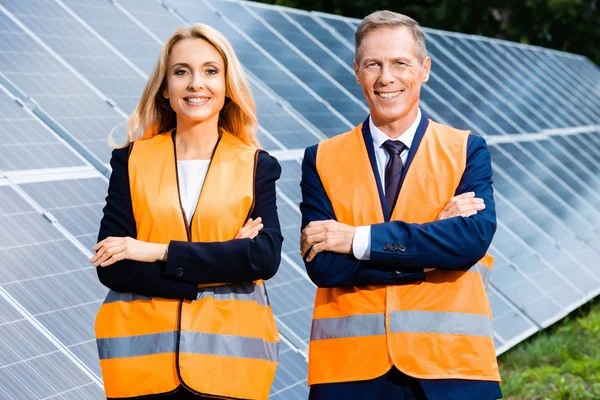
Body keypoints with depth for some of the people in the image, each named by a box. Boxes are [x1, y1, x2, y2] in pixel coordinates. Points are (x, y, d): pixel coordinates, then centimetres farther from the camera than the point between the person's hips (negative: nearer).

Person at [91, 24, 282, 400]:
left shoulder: (255, 165, 3)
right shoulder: (132, 161, 3)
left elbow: (266, 257, -11)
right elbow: (111, 267, -6)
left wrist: (160, 252, -15)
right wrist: (223, 266, -13)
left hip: (229, 356, 0)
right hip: (143, 355, 0)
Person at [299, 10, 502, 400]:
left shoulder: (467, 151, 5)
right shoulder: (322, 160, 5)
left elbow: (475, 236, -12)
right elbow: (322, 265, -6)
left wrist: (359, 240, -13)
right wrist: (435, 250, -12)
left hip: (449, 367, 0)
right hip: (350, 368, 0)